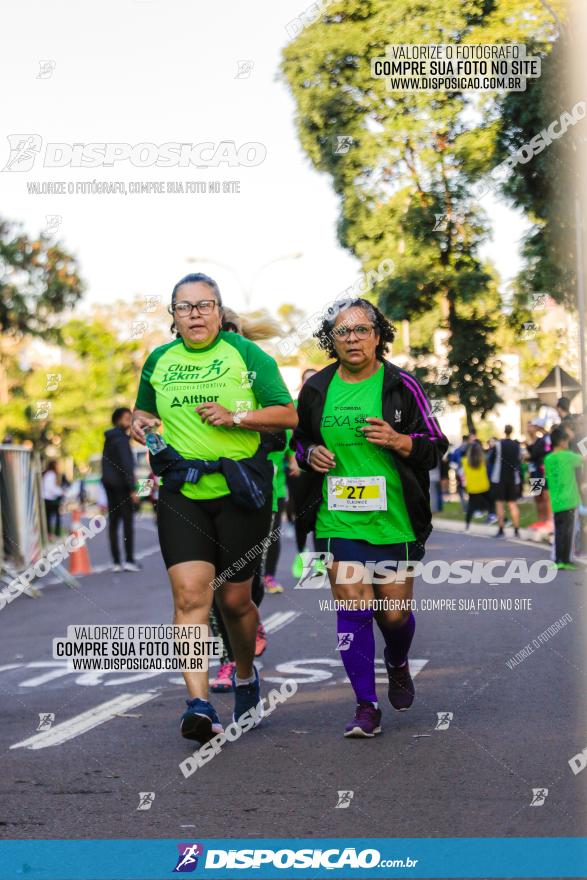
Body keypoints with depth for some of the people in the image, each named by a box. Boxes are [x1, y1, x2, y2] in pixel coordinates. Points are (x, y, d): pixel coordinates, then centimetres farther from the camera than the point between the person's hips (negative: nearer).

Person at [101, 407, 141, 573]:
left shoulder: (109, 440, 15)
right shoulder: (121, 440, -12)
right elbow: (126, 465, -18)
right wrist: (133, 489, -18)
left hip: (109, 484, 9)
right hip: (122, 485, -9)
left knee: (113, 522, 6)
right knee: (128, 522, -6)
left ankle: (116, 562, 6)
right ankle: (129, 560, -9)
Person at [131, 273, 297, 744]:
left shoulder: (246, 355, 1)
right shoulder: (158, 361, 11)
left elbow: (288, 415, -1)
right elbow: (144, 410, 27)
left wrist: (235, 417, -14)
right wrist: (141, 422, 3)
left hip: (240, 491, -2)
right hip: (181, 492, 2)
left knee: (234, 600, 6)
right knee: (190, 592, -15)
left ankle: (246, 675, 35)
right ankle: (200, 704, -19)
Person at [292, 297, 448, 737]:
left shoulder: (401, 385, 0)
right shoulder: (316, 390, 6)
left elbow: (436, 445, 2)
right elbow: (299, 438, 22)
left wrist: (399, 441, -16)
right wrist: (310, 453, -1)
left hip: (394, 519, -1)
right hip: (338, 518, 1)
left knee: (395, 613, 6)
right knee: (352, 607, -8)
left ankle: (398, 664, 41)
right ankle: (366, 707, 1)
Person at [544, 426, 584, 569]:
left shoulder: (548, 459, 6)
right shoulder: (568, 456, -8)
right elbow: (581, 459, 7)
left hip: (556, 501, 5)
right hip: (569, 500, -5)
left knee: (559, 531, 9)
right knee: (568, 530, 1)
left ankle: (558, 560, 6)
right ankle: (566, 560, 2)